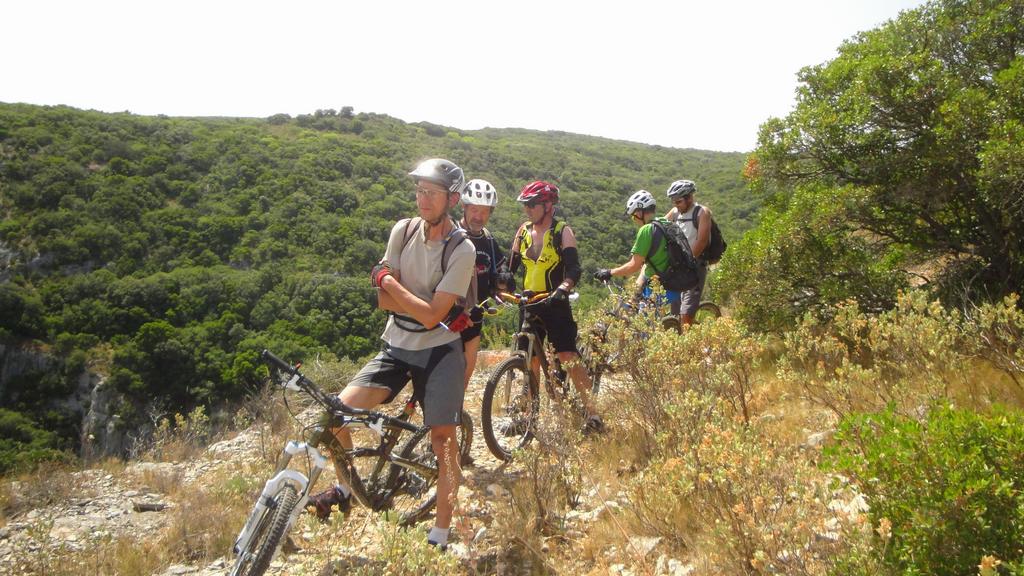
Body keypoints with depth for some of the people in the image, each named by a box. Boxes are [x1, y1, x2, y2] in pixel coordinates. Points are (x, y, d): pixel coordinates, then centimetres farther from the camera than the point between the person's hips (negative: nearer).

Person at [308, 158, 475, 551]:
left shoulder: (461, 248, -15)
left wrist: (390, 282, -12)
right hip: (396, 348, 4)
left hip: (438, 350, -3)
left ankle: (440, 536, 8)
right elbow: (384, 301, -4)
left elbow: (432, 315, -21)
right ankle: (344, 488, 16)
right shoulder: (403, 230, -2)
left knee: (442, 437, -8)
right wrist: (433, 310, -16)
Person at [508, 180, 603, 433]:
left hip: (555, 305, -5)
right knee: (531, 360, 11)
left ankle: (592, 413, -5)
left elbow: (574, 268, -18)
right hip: (528, 305, 5)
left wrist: (562, 289, -36)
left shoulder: (563, 232, -6)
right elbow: (511, 265, 12)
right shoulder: (523, 231, 8)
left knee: (569, 358, -11)